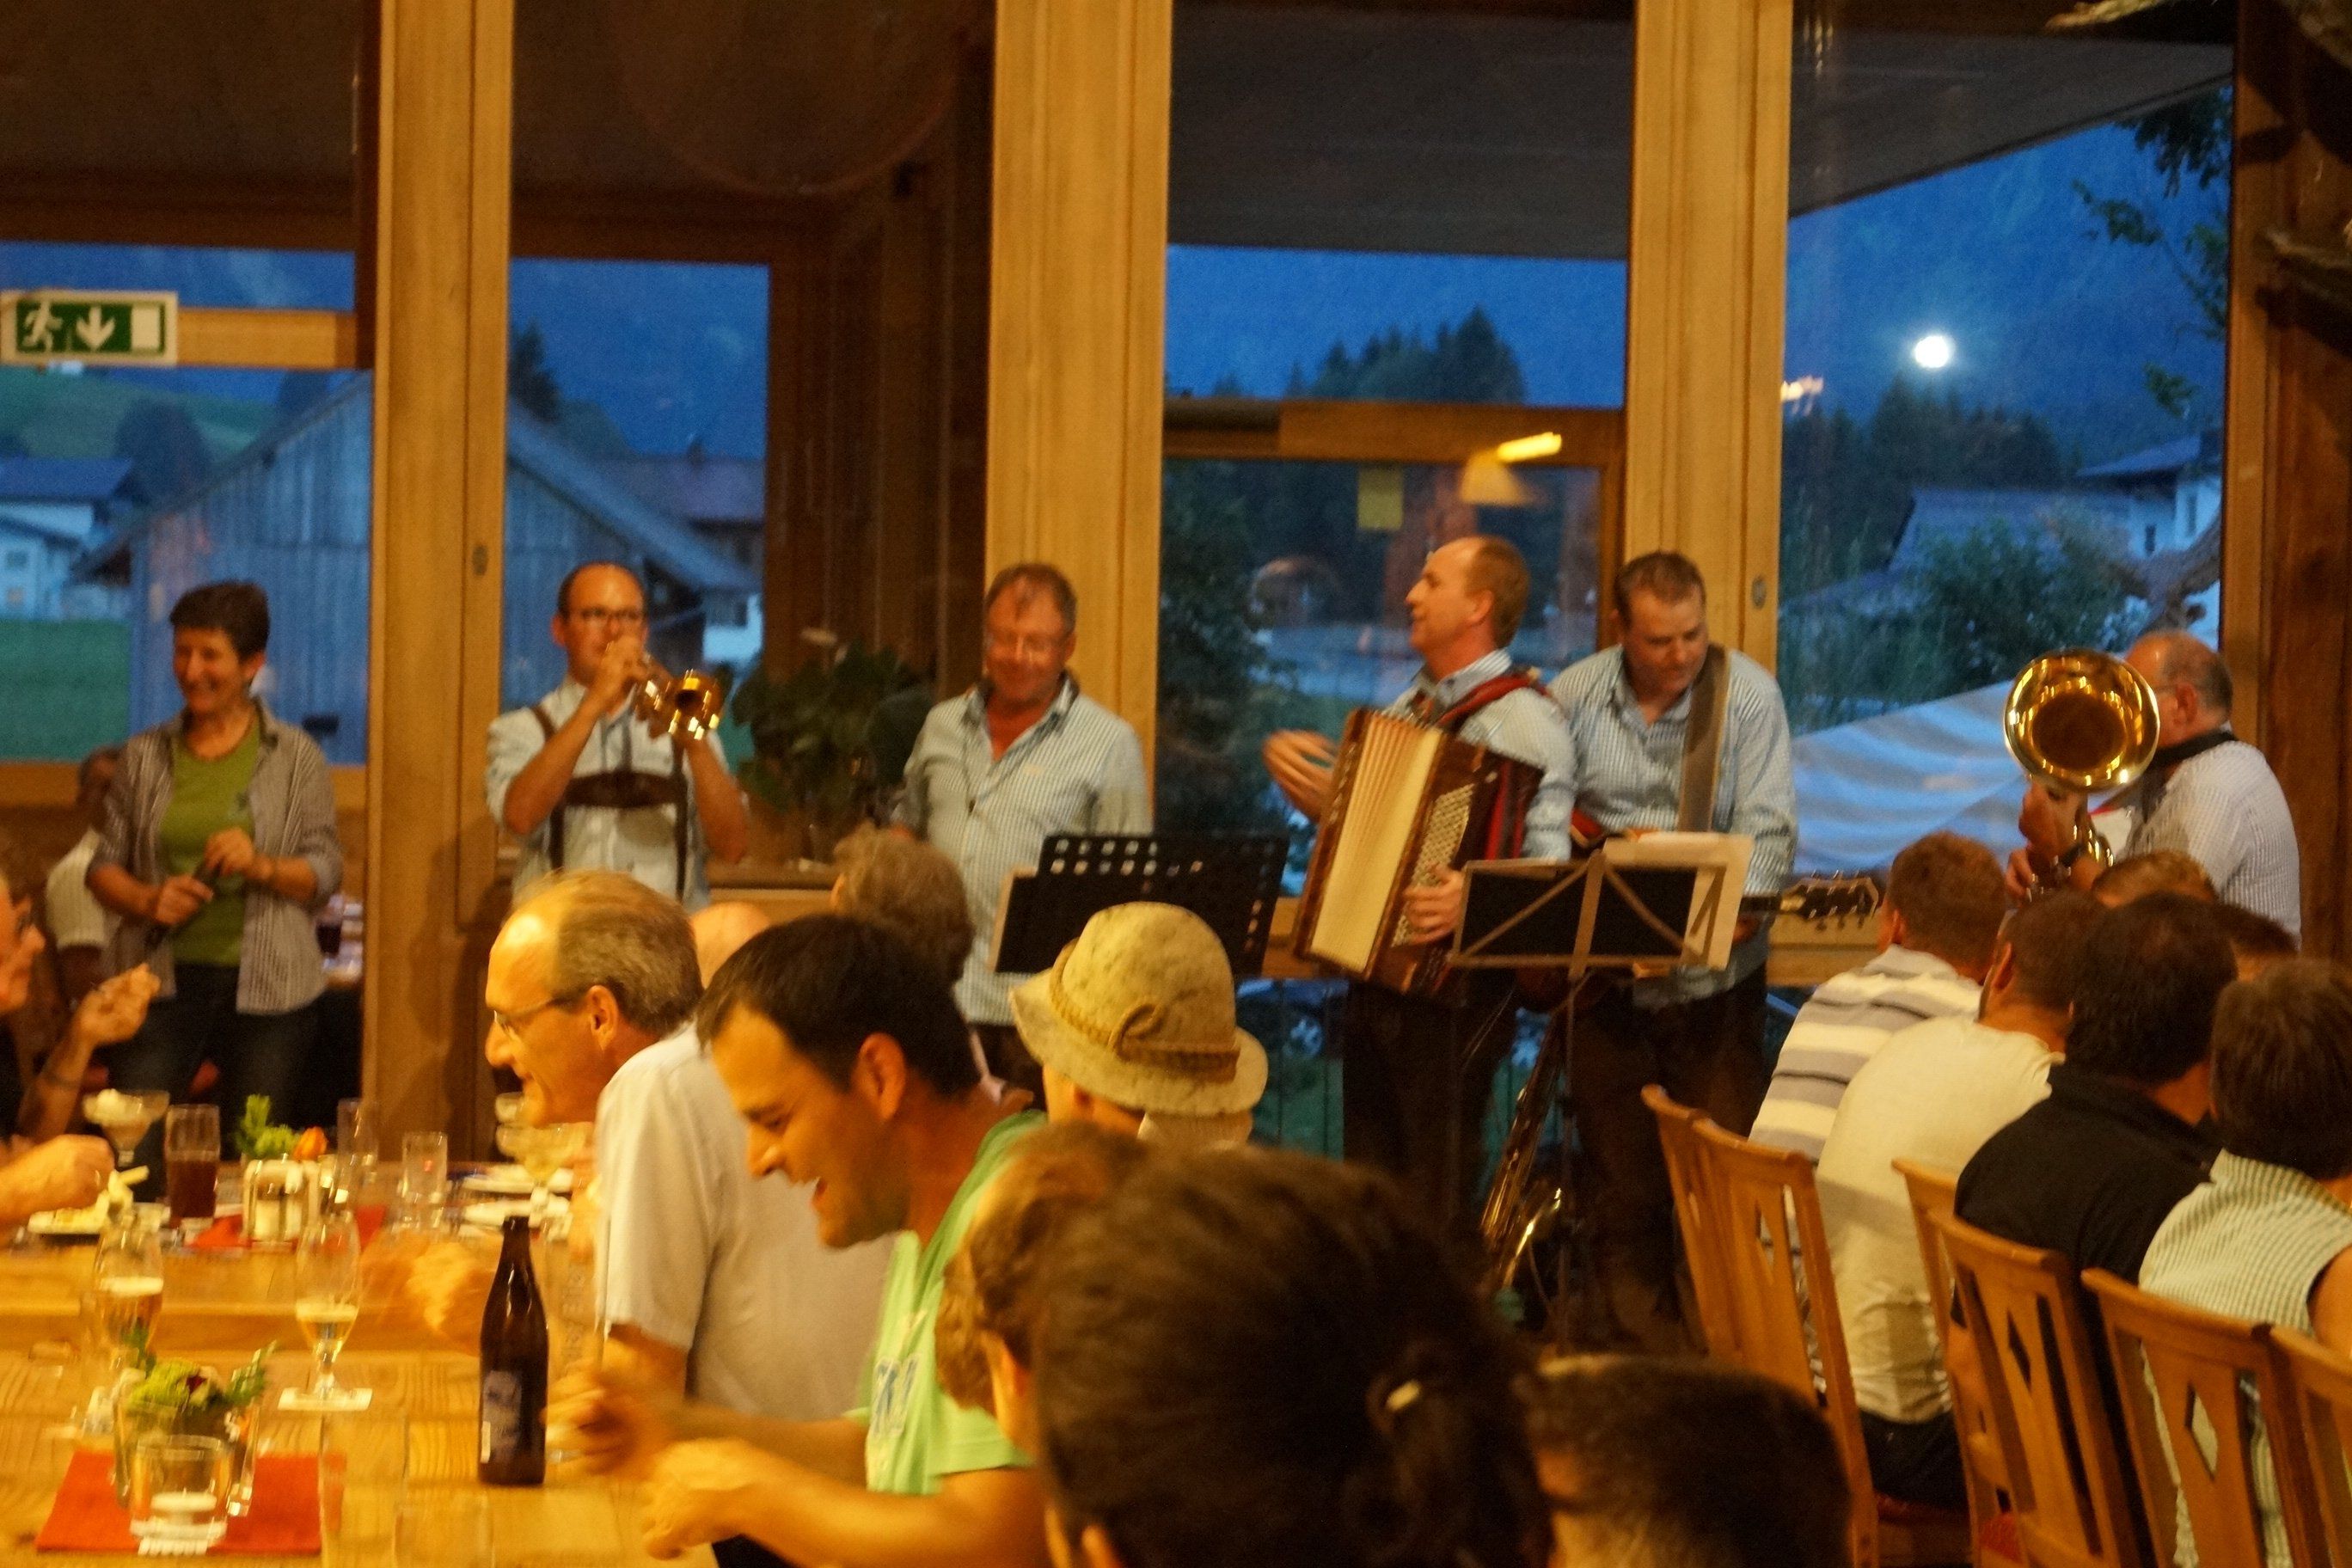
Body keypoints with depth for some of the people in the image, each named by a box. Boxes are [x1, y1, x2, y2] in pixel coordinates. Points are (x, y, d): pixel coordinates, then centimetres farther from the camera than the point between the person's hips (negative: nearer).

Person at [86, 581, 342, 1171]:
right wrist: (146, 900, -10)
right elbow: (105, 865, 10)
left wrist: (261, 866, -17)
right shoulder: (146, 754, 9)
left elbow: (327, 872, 1)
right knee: (127, 1158, -7)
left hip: (266, 986, -1)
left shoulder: (296, 757, 3)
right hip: (162, 979, 1)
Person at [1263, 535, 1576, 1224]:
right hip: (1373, 975, 8)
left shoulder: (1522, 719, -12)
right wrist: (1292, 765, 6)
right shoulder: (1415, 705, 15)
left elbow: (1549, 866, -21)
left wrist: (1477, 900, -39)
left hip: (1452, 988, -8)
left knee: (1435, 1201, -2)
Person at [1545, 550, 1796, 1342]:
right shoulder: (1575, 695, 2)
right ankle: (1641, 1331, 22)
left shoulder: (1746, 693, -5)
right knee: (1618, 1167, 10)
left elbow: (1770, 825, -10)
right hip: (1602, 971, 2)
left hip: (1713, 974, -2)